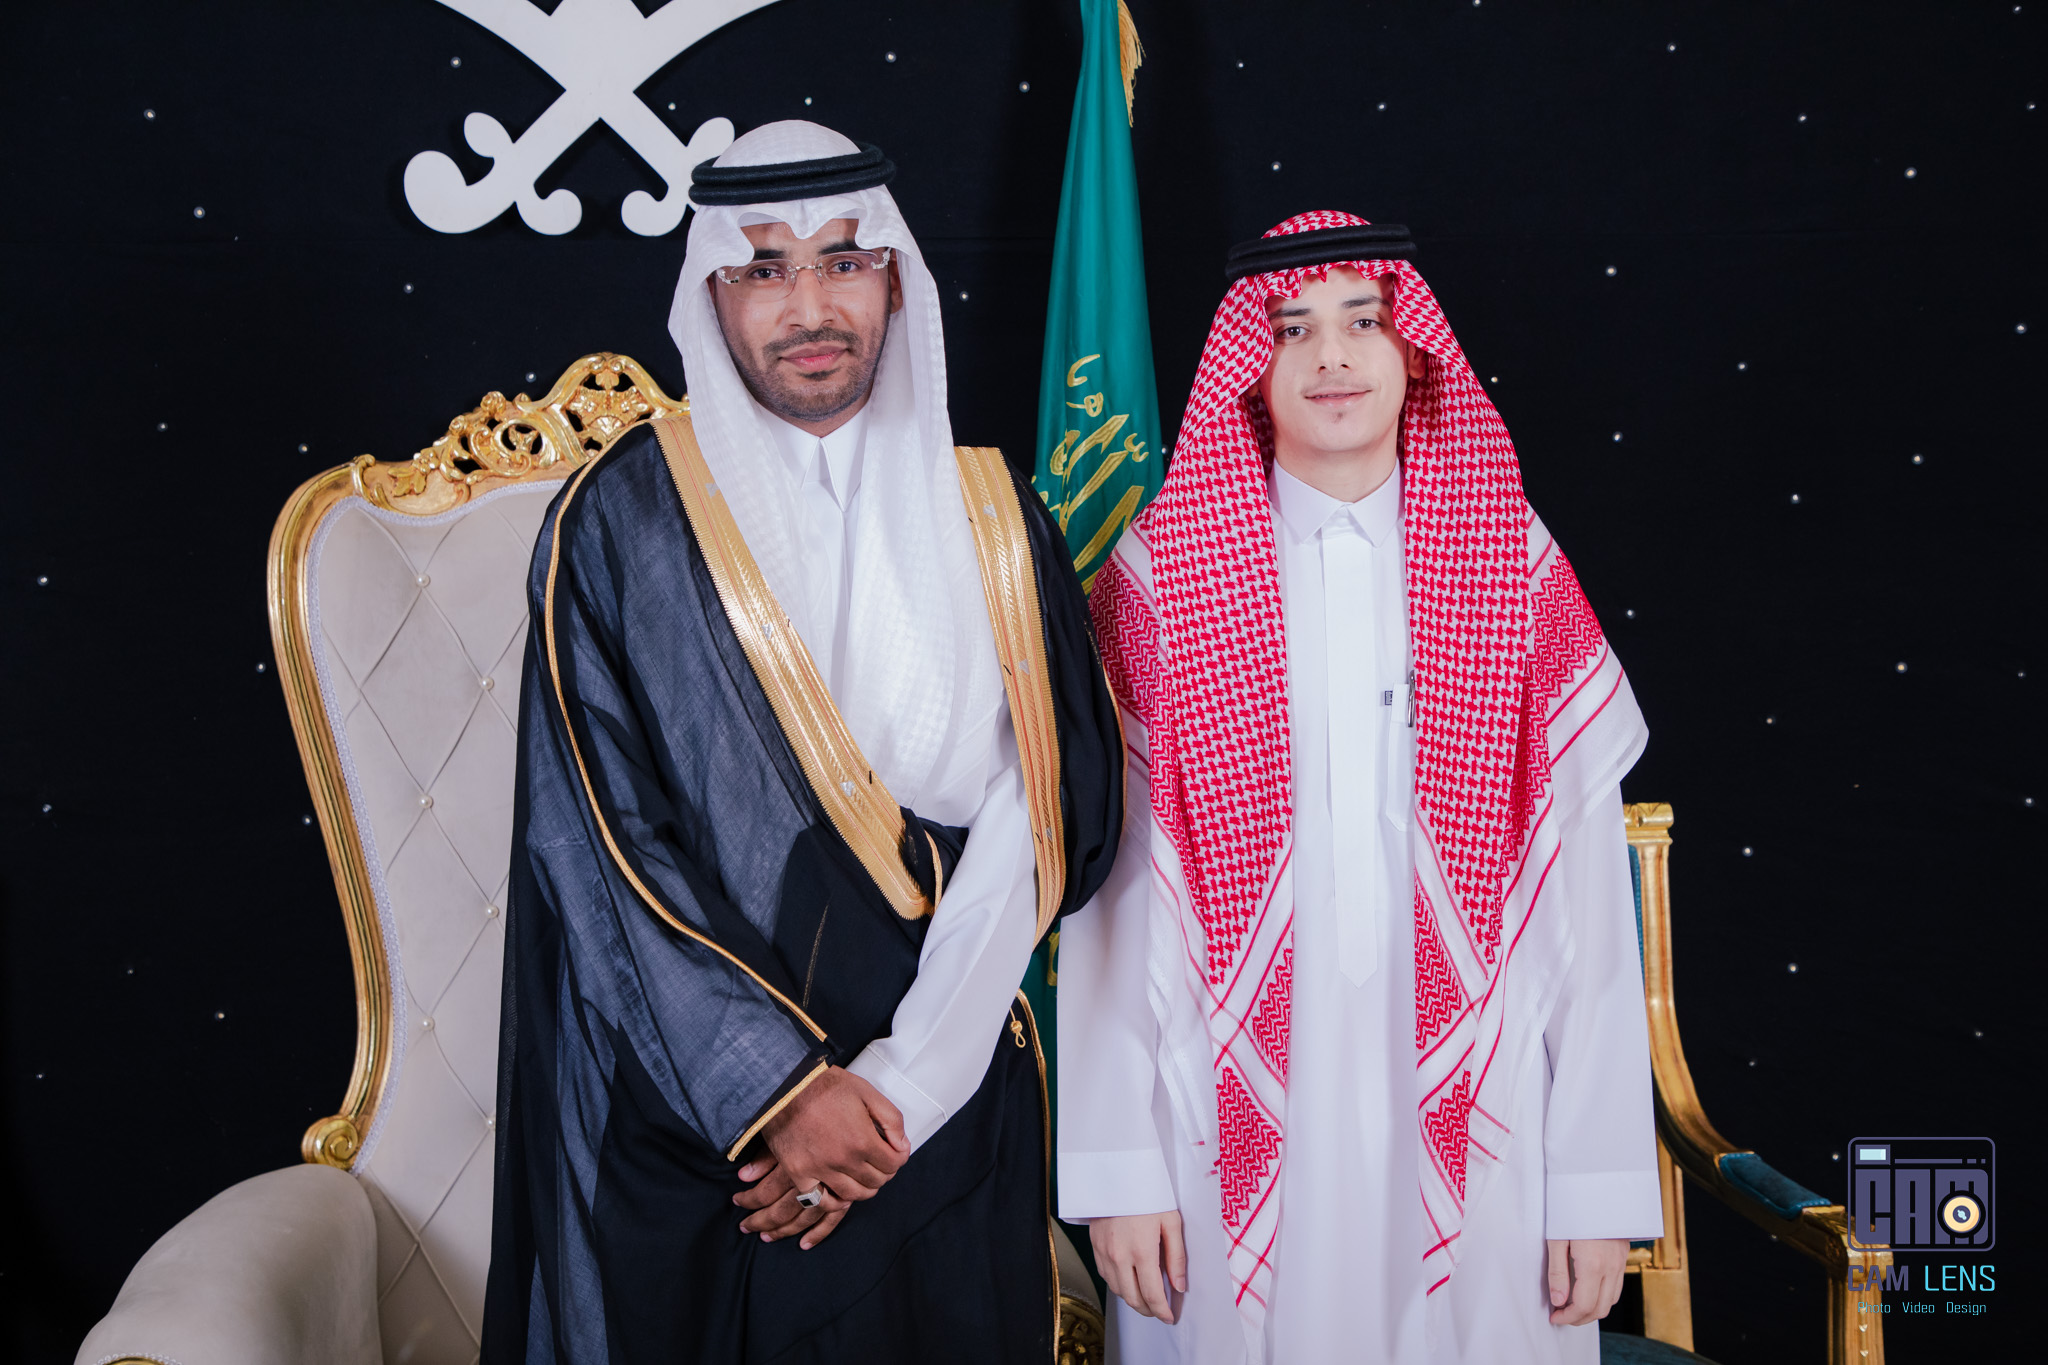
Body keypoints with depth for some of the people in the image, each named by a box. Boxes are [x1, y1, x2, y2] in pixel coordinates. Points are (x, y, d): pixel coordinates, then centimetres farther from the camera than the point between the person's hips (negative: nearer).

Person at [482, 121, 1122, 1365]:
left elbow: (1061, 817, -4)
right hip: (681, 1119, -2)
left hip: (949, 1122, 2)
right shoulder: (620, 525, -5)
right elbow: (597, 842, -10)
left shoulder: (991, 518, 2)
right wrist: (775, 1090, -15)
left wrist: (900, 1091, -12)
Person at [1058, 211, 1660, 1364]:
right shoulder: (1162, 576, 0)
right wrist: (1116, 1167, -6)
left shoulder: (1520, 572, 2)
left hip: (1471, 1133, 1)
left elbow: (1584, 894, -1)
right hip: (1237, 1132, -1)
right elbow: (1114, 882, -2)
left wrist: (1603, 1183, -5)